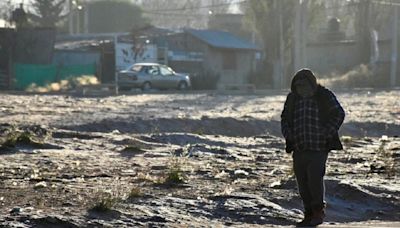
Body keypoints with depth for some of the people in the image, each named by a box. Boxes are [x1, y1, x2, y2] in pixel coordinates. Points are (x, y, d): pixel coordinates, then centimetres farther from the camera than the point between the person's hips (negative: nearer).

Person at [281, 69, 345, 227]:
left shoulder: (325, 96, -2)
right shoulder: (293, 98, 10)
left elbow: (339, 114, 1)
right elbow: (285, 118, 22)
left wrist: (326, 133, -9)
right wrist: (289, 136, 5)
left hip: (319, 148, -5)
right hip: (299, 148, 5)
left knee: (315, 177, -17)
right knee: (303, 182, 4)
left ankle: (319, 211, 1)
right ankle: (309, 215, 14)